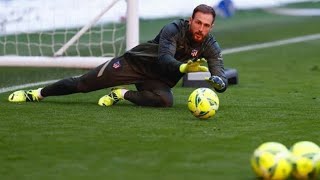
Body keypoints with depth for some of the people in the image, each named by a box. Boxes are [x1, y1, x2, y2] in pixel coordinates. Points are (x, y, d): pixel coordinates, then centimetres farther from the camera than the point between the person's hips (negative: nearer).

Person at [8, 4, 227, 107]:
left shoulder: (210, 45, -11)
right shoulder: (174, 29, -21)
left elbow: (221, 74, -17)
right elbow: (164, 59, -35)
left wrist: (218, 81, -43)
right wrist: (184, 67, -55)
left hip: (160, 80, 2)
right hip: (137, 62, -2)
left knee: (165, 100, -35)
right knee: (82, 84, -5)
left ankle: (123, 94, -10)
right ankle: (37, 93, 15)